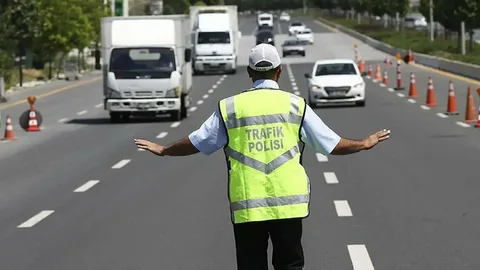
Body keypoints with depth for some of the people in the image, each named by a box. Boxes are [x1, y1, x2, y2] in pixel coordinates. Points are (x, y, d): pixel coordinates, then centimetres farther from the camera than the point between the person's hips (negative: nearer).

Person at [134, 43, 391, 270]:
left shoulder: (229, 107, 2)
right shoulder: (295, 105, 2)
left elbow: (197, 142, 9)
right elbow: (331, 144, 6)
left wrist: (164, 150, 28)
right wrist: (365, 143, 23)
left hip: (246, 205, 0)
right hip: (288, 203, 0)